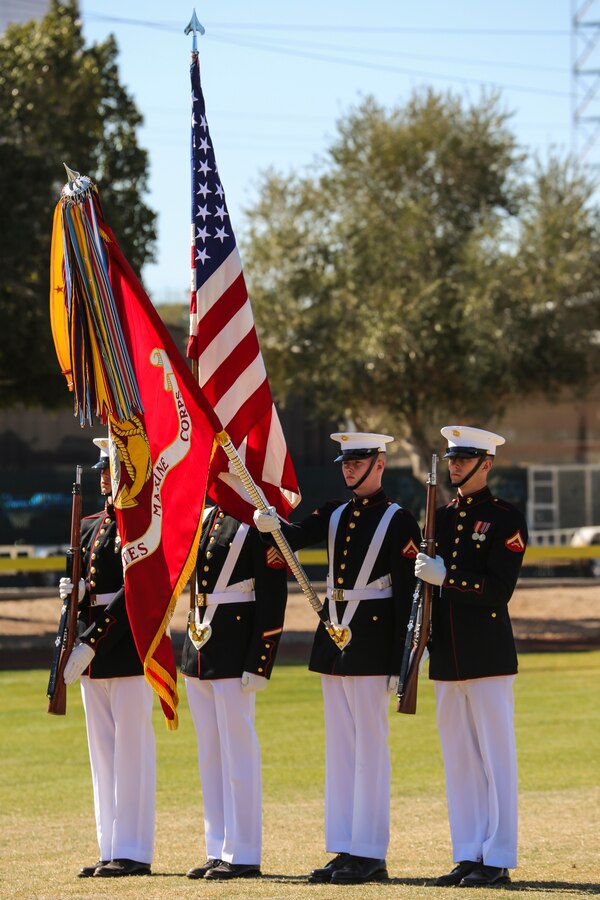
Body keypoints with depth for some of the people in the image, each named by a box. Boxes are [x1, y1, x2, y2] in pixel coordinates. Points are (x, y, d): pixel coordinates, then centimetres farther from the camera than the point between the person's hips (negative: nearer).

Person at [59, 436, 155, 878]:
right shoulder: (90, 526, 15)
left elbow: (133, 592, -16)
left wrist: (90, 644, -19)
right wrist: (73, 593, -3)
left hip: (130, 647, -8)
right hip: (93, 651, 8)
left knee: (131, 749, -5)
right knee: (103, 752, 9)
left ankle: (133, 853, -2)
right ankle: (112, 851, 12)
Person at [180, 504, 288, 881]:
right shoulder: (207, 517, 14)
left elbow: (273, 600, -14)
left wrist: (257, 665, -17)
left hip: (234, 655, -8)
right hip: (199, 650, 8)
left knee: (238, 752, -2)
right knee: (210, 755, 11)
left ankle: (243, 855, 3)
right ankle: (219, 852, 18)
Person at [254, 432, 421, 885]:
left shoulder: (399, 521, -5)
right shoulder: (335, 514, 14)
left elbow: (407, 594, -8)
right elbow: (299, 536, -3)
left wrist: (399, 663, -13)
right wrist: (271, 525, -27)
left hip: (371, 642, -7)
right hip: (334, 638, 7)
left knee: (370, 745, -5)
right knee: (340, 747, 9)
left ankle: (370, 854, -1)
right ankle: (344, 849, 13)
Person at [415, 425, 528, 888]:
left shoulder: (506, 519, -4)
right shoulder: (441, 517, 15)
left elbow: (498, 589, -13)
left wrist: (446, 577, -19)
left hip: (488, 656, -7)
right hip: (447, 655, 7)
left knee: (495, 756, -3)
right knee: (458, 758, 8)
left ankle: (498, 859, -1)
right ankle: (468, 855, 13)